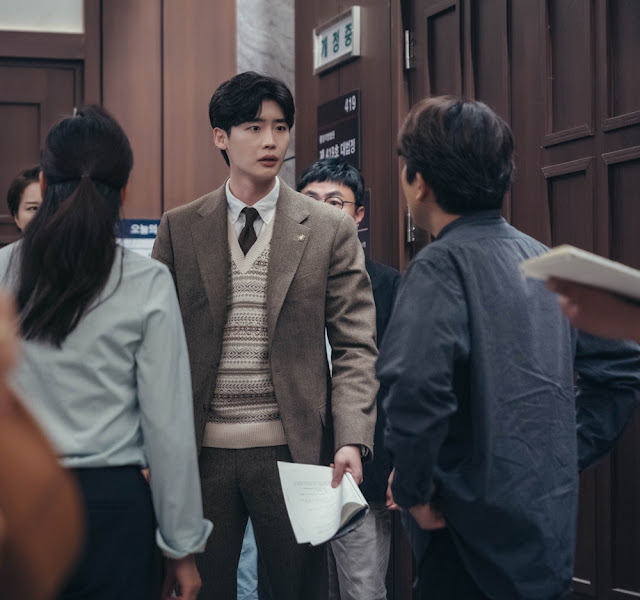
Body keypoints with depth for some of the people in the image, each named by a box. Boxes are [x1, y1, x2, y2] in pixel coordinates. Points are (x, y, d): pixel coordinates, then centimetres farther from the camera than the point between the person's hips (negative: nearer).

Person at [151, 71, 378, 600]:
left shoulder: (331, 230, 3)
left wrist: (352, 440, -12)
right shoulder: (179, 229, 7)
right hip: (201, 451, 1)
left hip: (290, 449, -1)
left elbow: (355, 346, 1)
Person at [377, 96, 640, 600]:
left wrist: (413, 490, -16)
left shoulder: (442, 265, -14)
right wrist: (567, 454, 13)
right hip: (553, 530, 7)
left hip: (483, 535, -7)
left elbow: (417, 388, -30)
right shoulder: (543, 259, 9)